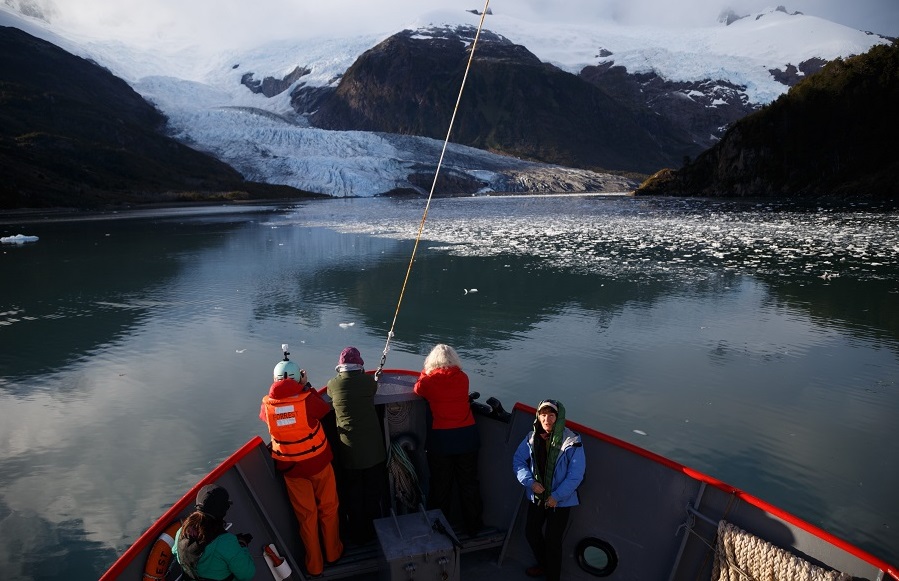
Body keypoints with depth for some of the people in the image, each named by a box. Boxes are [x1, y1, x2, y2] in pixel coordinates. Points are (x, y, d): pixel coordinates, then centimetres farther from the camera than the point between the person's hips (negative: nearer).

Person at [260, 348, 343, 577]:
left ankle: (314, 565, 30)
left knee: (306, 515, 17)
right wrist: (307, 386, 0)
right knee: (328, 509, 20)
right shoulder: (307, 399, -22)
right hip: (318, 462, -2)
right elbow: (325, 409, -2)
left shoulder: (267, 404, -12)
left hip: (291, 468, 2)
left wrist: (281, 389, 11)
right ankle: (333, 552, 38)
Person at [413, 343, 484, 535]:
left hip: (440, 439, -1)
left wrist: (425, 373, 17)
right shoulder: (463, 378, -5)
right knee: (469, 483, 16)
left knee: (440, 484, 14)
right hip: (466, 436, 2)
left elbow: (417, 389, 9)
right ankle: (473, 525, 28)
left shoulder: (429, 380, -10)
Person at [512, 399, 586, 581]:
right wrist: (530, 481, -16)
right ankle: (543, 565, 47)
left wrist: (556, 496, -18)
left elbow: (575, 475, -20)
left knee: (552, 540, 4)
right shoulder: (532, 437, -9)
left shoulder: (572, 441, -22)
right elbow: (518, 460, -2)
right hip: (536, 497, 5)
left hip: (560, 501, -5)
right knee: (531, 533, 19)